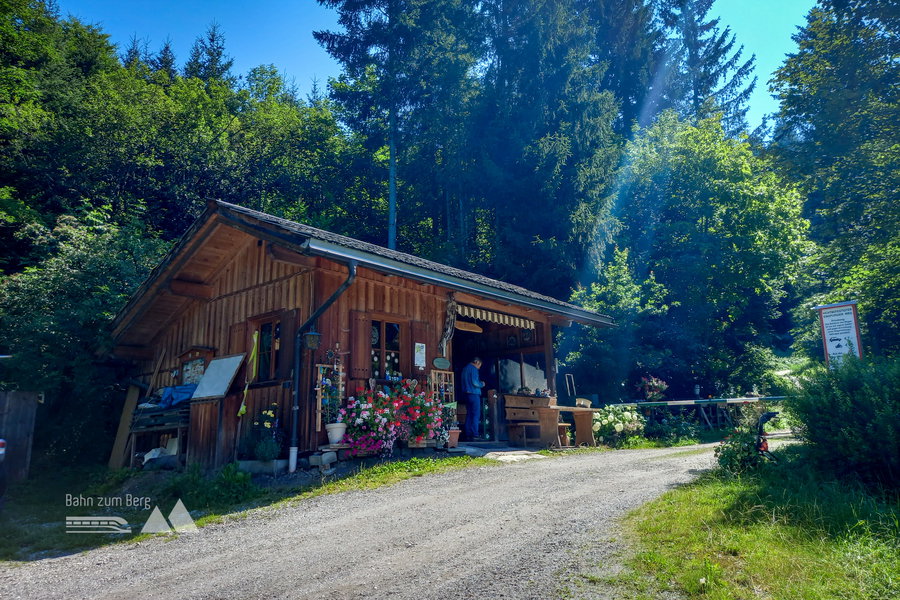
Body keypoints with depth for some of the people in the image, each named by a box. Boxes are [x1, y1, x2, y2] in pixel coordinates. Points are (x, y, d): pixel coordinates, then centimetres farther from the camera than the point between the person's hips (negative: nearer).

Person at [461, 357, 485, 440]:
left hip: (466, 393, 8)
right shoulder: (473, 369, -9)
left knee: (469, 414, 9)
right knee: (476, 415, -6)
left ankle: (468, 434, 8)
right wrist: (482, 384, 1)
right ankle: (474, 434, -11)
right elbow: (474, 382, -18)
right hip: (474, 393, -8)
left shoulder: (465, 368, 18)